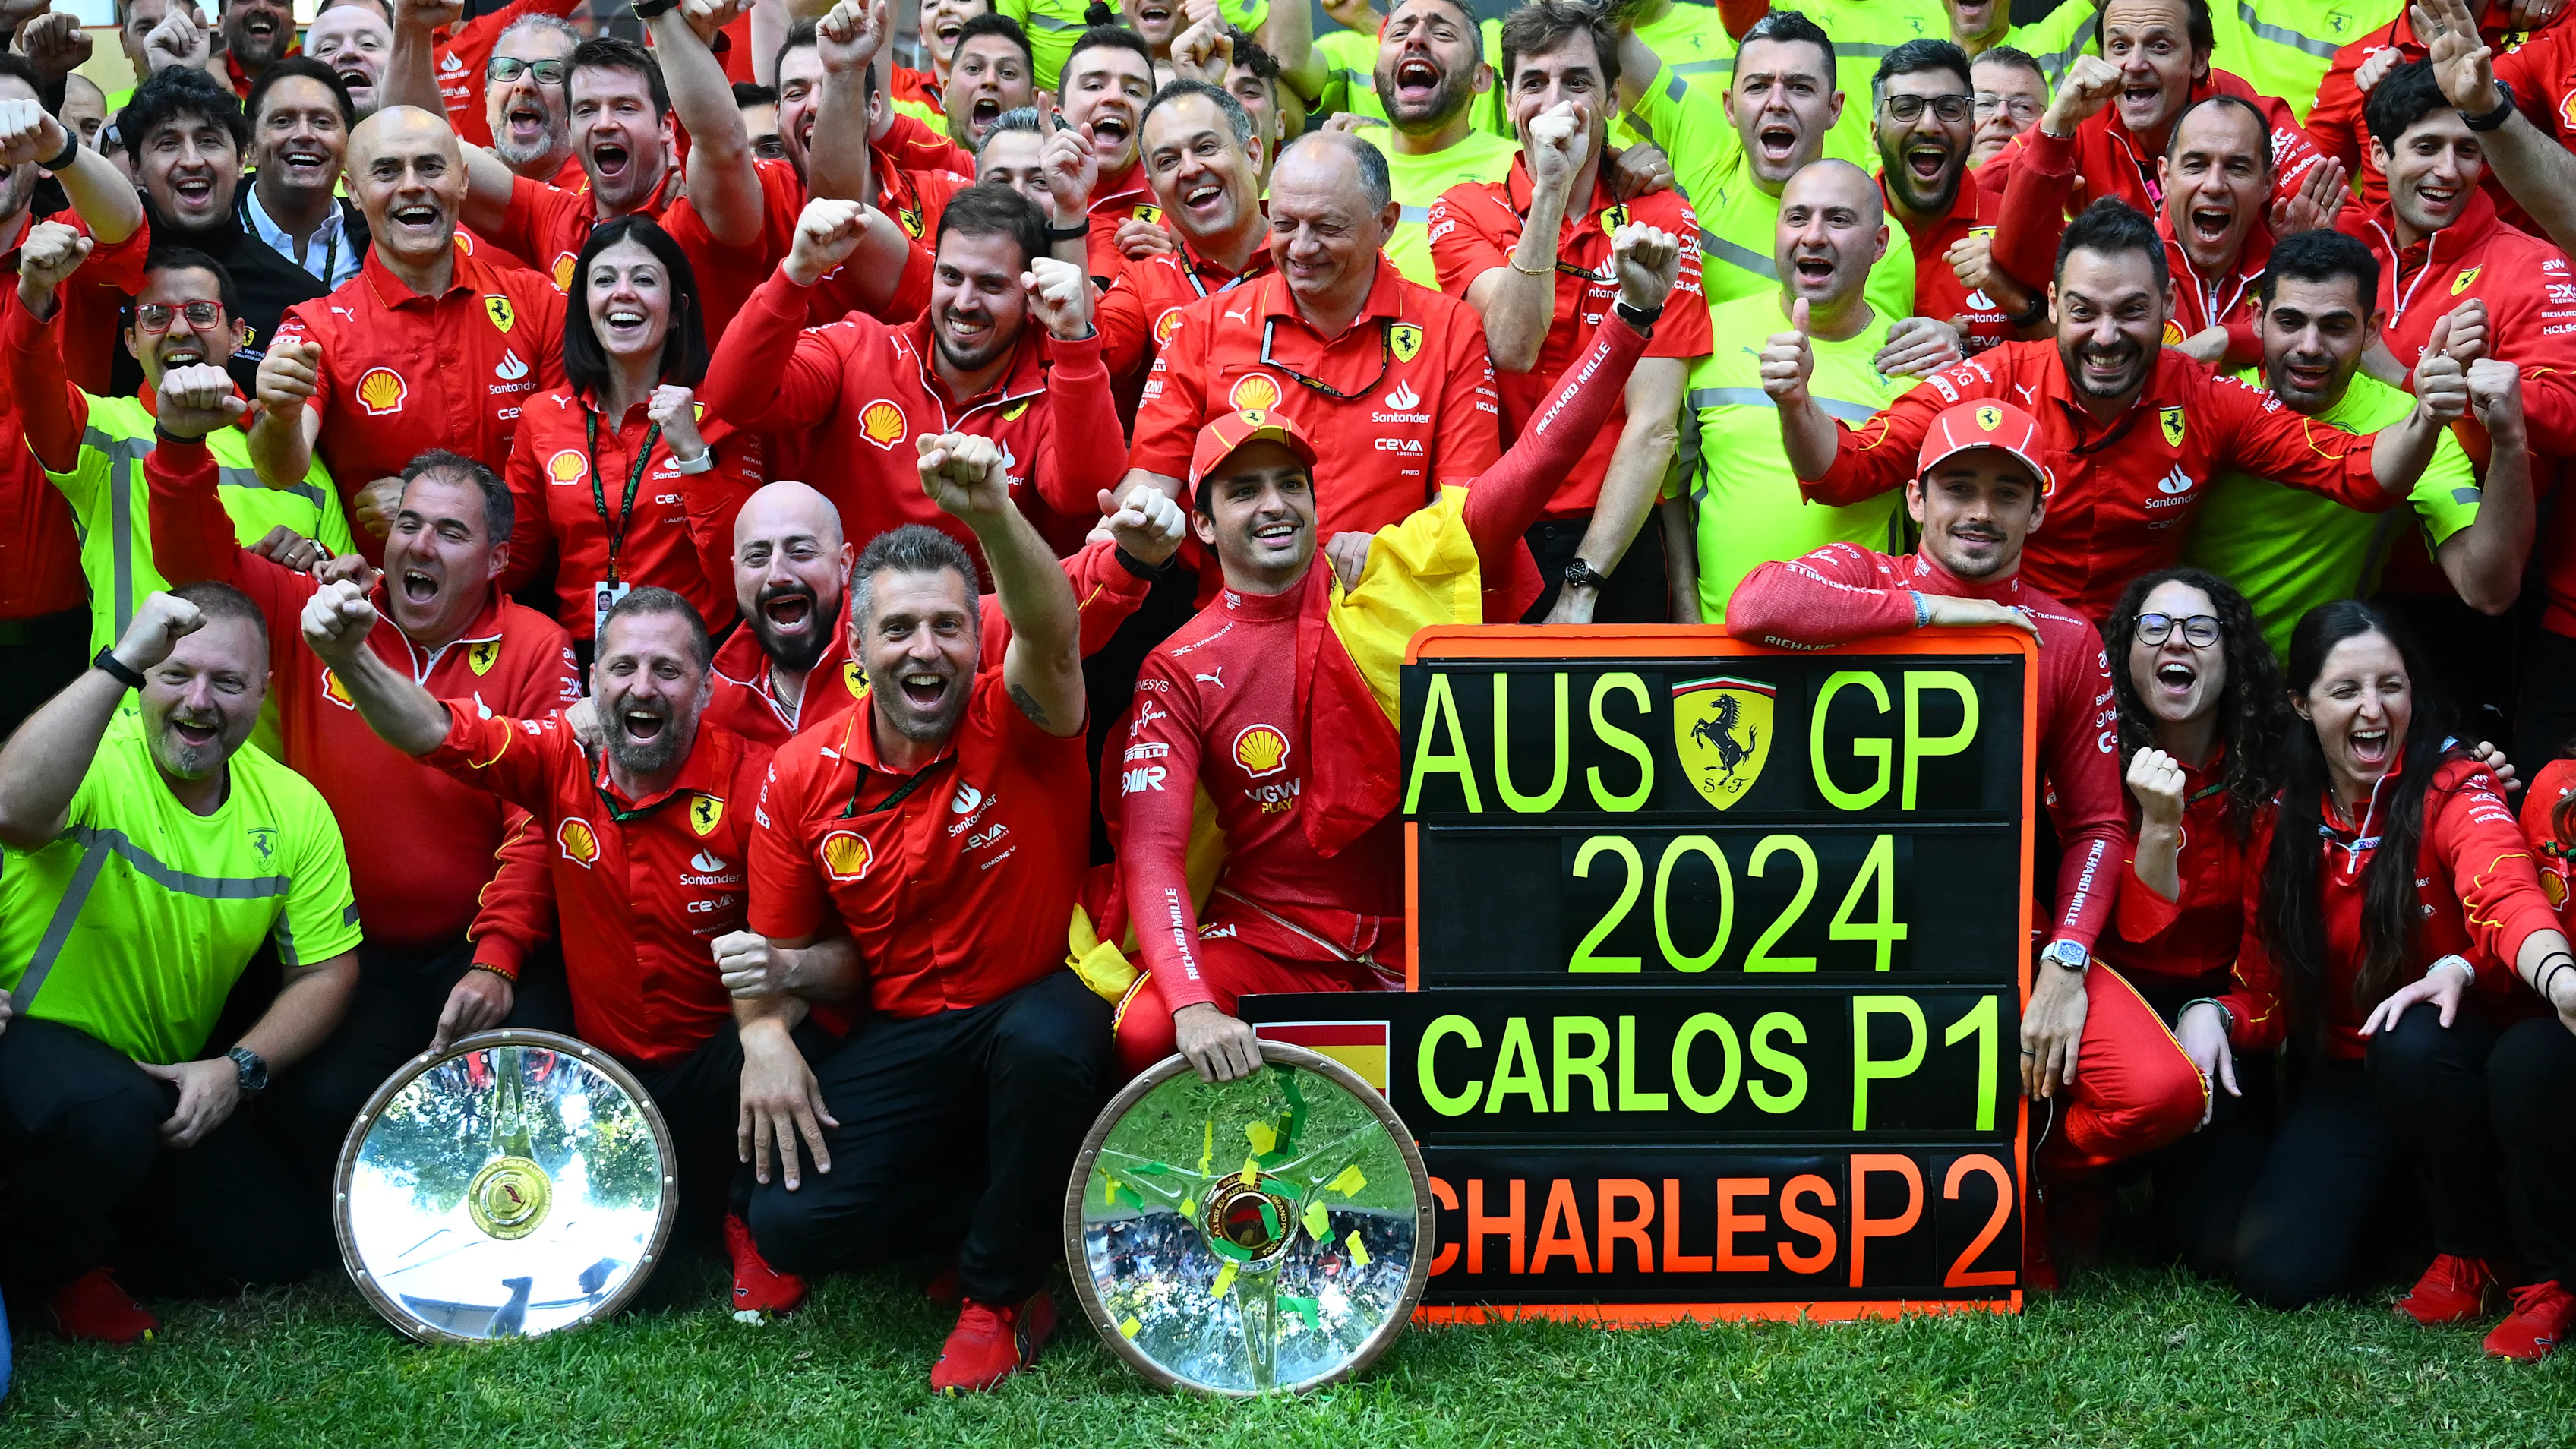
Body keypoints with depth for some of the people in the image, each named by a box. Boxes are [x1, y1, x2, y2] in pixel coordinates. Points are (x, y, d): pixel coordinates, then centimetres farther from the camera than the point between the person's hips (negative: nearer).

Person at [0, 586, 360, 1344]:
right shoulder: (93, 757, -21)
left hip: (175, 1075, 6)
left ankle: (89, 1243, 21)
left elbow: (325, 970, 0)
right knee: (115, 1114, -37)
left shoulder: (291, 807, -4)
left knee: (278, 1246, -2)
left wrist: (239, 1069, -16)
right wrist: (121, 663, -47)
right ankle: (63, 1260, -3)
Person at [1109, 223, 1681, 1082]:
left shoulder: (1388, 581, 2)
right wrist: (1194, 1005, -28)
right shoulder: (1181, 672, -2)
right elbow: (1151, 855, -11)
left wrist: (1633, 315, -15)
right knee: (1145, 1035, -29)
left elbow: (1533, 464, -5)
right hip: (1270, 941, -2)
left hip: (1421, 942, 2)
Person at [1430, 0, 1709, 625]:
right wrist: (1552, 187, -19)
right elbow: (1513, 346, -15)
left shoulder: (1660, 219, 1)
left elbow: (1654, 425, -7)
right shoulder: (1465, 211, 4)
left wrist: (1581, 588, -14)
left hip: (1616, 549, 0)